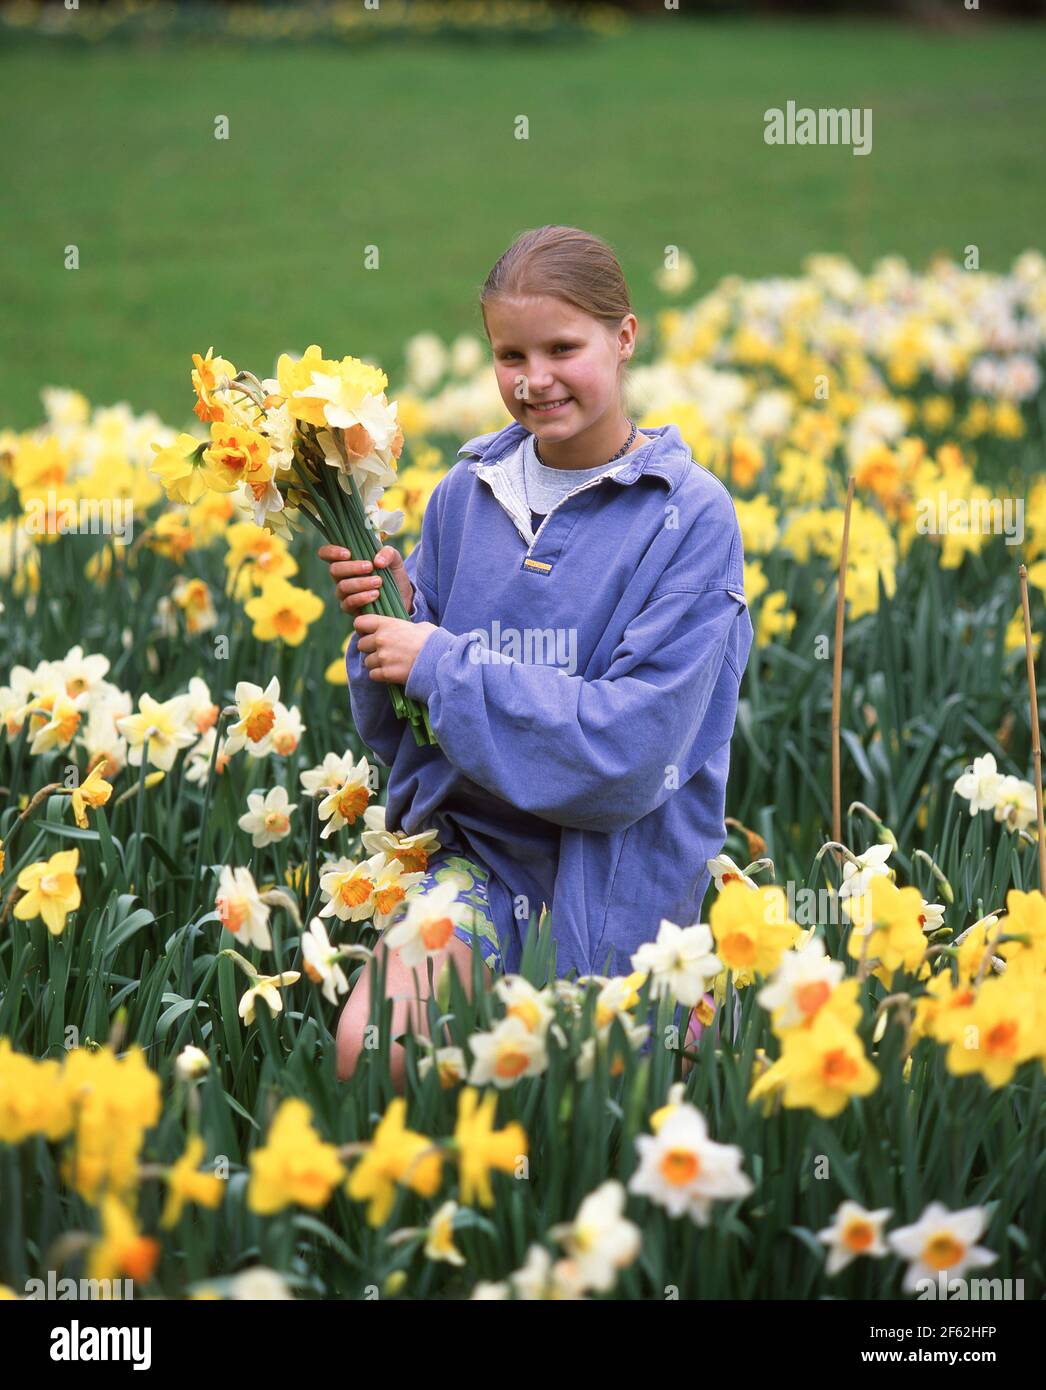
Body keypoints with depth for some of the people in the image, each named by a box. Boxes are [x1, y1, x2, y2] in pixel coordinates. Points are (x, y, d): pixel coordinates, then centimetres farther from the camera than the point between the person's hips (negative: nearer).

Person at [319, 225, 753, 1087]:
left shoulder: (690, 516, -9)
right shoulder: (467, 494, 5)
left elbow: (634, 744, -17)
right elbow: (403, 731, 12)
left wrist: (441, 664, -16)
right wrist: (390, 615, -9)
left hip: (613, 868, -3)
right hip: (471, 838, 3)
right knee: (367, 1045, -21)